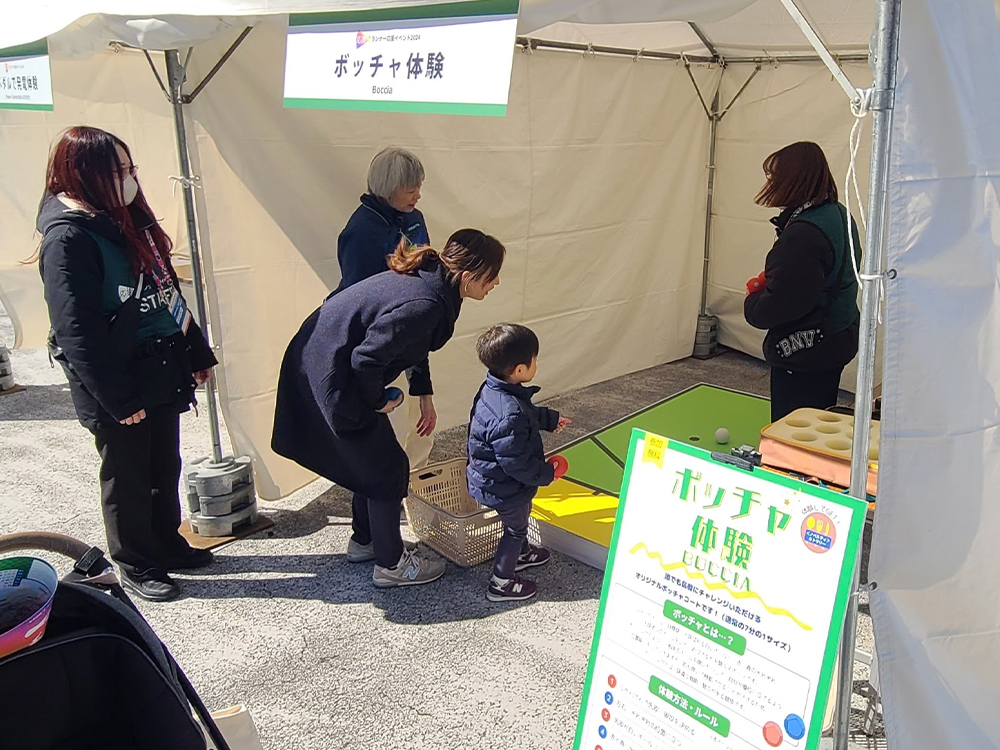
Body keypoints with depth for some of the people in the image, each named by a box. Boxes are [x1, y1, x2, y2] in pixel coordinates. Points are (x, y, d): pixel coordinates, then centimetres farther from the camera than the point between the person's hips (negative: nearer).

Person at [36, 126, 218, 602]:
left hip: (162, 374, 8)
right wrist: (118, 399, -20)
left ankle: (167, 545, 39)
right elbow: (77, 333, -21)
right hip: (121, 388, -8)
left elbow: (167, 293, 14)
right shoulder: (68, 238, -19)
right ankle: (135, 566, 28)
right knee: (128, 479, 10)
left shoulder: (128, 220, 7)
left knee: (165, 468, 20)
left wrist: (197, 353, 15)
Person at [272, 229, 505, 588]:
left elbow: (413, 345, 20)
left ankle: (364, 541, 39)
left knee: (371, 459, 22)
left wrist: (424, 395, 24)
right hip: (330, 378, -10)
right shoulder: (425, 305, -27)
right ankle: (391, 564, 17)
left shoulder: (425, 278, 4)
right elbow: (367, 358, -28)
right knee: (387, 467, 2)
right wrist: (379, 401, -10)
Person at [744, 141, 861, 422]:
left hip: (804, 354, -10)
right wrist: (768, 280, 3)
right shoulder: (839, 215, 6)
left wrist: (752, 299, -6)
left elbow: (778, 306, -26)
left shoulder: (803, 235, -26)